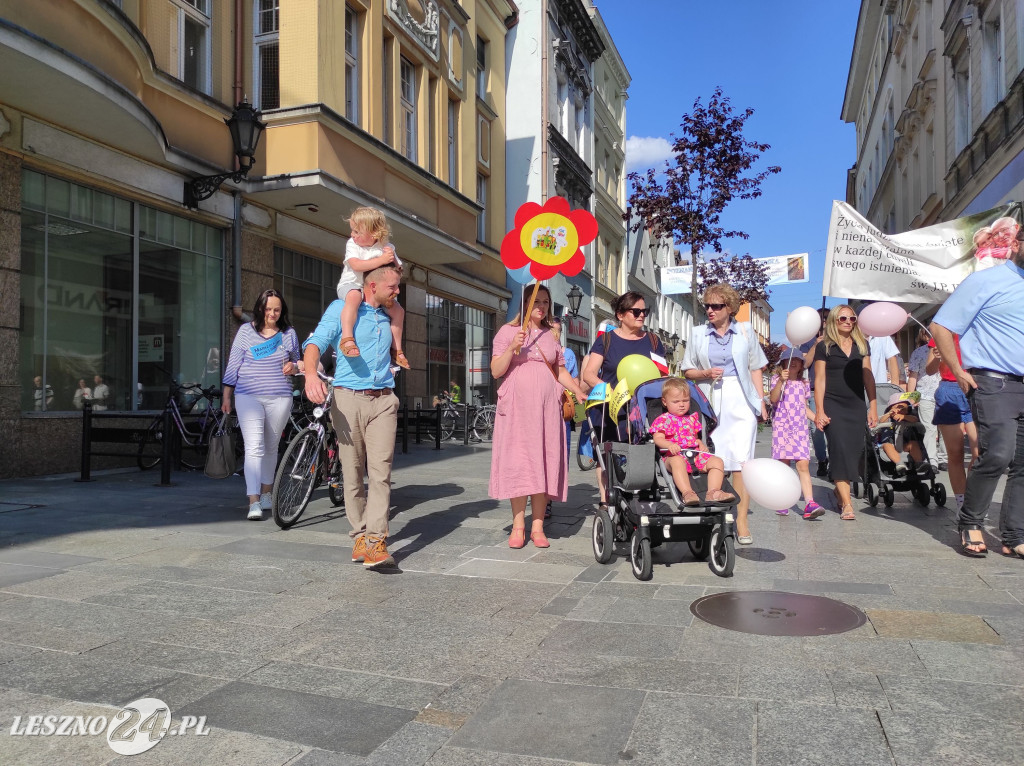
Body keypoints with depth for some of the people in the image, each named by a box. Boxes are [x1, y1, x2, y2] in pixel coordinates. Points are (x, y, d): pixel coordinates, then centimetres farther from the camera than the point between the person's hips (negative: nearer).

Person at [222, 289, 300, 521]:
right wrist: (226, 396, 4)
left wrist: (293, 367, -4)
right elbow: (233, 364, 6)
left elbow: (296, 361, 21)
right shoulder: (246, 331, 3)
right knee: (254, 448, -13)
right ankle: (254, 502, -16)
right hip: (249, 397, -2)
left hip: (280, 398, 2)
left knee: (271, 447, 12)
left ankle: (266, 493, 27)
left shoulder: (289, 333, 8)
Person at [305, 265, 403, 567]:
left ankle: (375, 542, -13)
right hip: (348, 398, -3)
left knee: (380, 471, -10)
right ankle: (359, 536, 15)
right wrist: (311, 374, -27)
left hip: (383, 400, 3)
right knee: (352, 473, 2)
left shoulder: (388, 316, 19)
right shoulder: (342, 308, 4)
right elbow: (316, 342, -10)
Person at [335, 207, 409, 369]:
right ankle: (347, 339, -45)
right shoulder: (352, 244, -10)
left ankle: (396, 350, 10)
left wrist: (393, 261, -22)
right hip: (351, 285, -4)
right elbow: (356, 265, -26)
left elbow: (398, 271, 1)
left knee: (398, 311, -4)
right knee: (354, 296, -40)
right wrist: (381, 260, -31)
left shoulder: (387, 247, -1)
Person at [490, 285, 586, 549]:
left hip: (546, 405, 3)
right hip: (517, 405, -3)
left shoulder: (551, 336, 16)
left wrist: (580, 392, 5)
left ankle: (537, 527, 6)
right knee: (518, 460, -4)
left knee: (544, 460, 0)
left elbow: (561, 371, 20)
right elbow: (495, 371, -1)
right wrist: (512, 348, -16)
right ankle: (518, 526, 4)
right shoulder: (508, 332, 5)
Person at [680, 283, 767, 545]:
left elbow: (756, 368, 12)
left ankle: (741, 521, -4)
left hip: (740, 401, -1)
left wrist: (761, 401, 6)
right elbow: (687, 371, 12)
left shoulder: (745, 330, 10)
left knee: (741, 460, -8)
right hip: (709, 403, 1)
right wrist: (706, 373, -8)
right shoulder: (698, 333, 10)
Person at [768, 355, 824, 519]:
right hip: (782, 425, -2)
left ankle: (809, 503, -19)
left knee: (803, 464, -9)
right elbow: (773, 399, -12)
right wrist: (781, 381, -22)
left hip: (800, 427, 3)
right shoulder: (778, 379, 5)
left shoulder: (804, 383, 18)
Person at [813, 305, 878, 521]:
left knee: (856, 450, 1)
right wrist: (819, 411, -6)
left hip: (856, 406, 4)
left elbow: (868, 376, 12)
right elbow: (820, 380, -1)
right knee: (840, 449, -11)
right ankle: (846, 503, -9)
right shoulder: (824, 347, 1)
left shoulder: (862, 344, 11)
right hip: (833, 406, -4)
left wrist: (872, 407, 7)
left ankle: (839, 490, 23)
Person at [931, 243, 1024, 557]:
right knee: (997, 455, -16)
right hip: (995, 384, -6)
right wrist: (958, 372, -8)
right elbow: (940, 326, -5)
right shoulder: (987, 281, -2)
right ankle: (970, 524, 4)